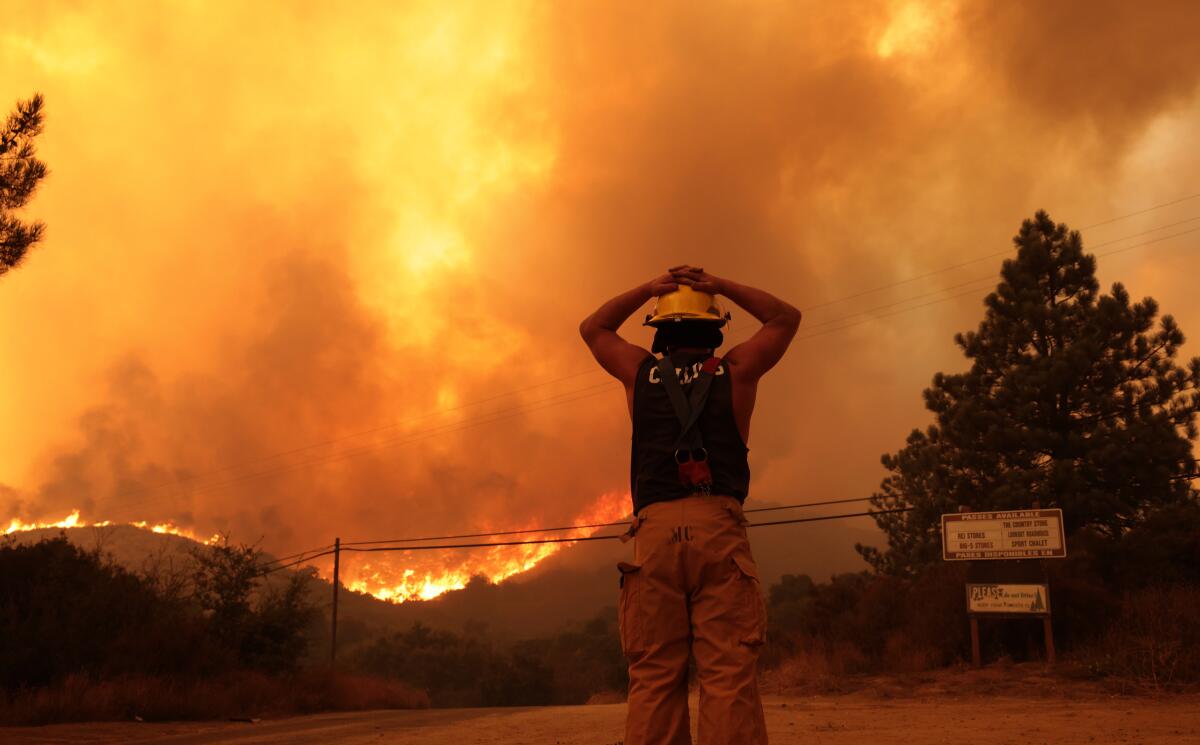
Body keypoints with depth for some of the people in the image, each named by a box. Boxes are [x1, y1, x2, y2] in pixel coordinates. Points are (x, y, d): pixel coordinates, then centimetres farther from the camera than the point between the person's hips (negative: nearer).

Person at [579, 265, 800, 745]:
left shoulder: (640, 372, 16)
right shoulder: (736, 371, 13)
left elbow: (592, 328, 35)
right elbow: (787, 317, 29)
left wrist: (648, 288, 31)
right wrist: (722, 287, 26)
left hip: (655, 531, 1)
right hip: (719, 529, -1)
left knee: (653, 678, 0)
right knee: (729, 675, -7)